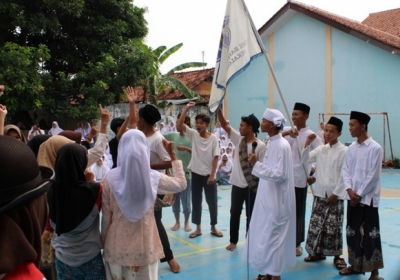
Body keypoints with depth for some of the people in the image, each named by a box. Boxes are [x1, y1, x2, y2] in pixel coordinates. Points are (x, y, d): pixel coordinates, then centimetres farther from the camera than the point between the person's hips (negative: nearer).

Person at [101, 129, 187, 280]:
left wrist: (104, 243, 10)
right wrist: (173, 155, 11)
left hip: (117, 247, 1)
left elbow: (106, 217, -4)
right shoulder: (153, 177, -10)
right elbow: (181, 183, 8)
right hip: (144, 247, -1)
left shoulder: (110, 178, -10)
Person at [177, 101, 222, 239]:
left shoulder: (213, 138, -8)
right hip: (196, 174, 2)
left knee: (212, 201, 8)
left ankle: (213, 227, 24)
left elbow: (215, 157, -7)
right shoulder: (193, 134, -2)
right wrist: (186, 108, -17)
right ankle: (198, 228, 22)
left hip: (209, 175, -2)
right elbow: (180, 124, -12)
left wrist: (212, 175, -11)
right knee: (196, 201, 9)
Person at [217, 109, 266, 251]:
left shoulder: (260, 146, -13)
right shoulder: (238, 139, 1)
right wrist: (218, 109, -12)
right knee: (234, 213, 12)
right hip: (237, 184, 5)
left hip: (252, 187, -5)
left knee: (251, 215, 9)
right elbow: (224, 124, -1)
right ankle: (233, 241, 26)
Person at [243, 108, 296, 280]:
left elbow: (280, 175, -23)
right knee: (265, 235, 15)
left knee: (273, 236, 0)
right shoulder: (272, 143, 9)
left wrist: (256, 165, -25)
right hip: (268, 198, 9)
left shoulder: (282, 145, -18)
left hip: (276, 200, -9)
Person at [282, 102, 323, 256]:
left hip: (299, 179, -4)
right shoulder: (286, 130, 5)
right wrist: (284, 133, -21)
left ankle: (297, 244, 20)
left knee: (298, 212, 7)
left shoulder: (311, 135, -6)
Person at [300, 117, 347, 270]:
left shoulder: (344, 151, -9)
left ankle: (337, 256, 13)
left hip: (335, 195, -5)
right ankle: (317, 252, 22)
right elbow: (304, 160, 6)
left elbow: (344, 175, -10)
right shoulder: (321, 149, 6)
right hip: (320, 193, 5)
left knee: (333, 227, 0)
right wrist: (307, 144, -6)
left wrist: (335, 193, -12)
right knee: (316, 224, 8)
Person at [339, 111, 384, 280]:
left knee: (370, 234, -1)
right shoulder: (351, 148, 8)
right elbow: (345, 170, 6)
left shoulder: (375, 148, -11)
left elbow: (373, 175, -13)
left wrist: (359, 194, -13)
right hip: (352, 196, 6)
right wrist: (349, 190, -8)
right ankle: (355, 265, 28)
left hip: (367, 198, -6)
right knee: (352, 232, 14)